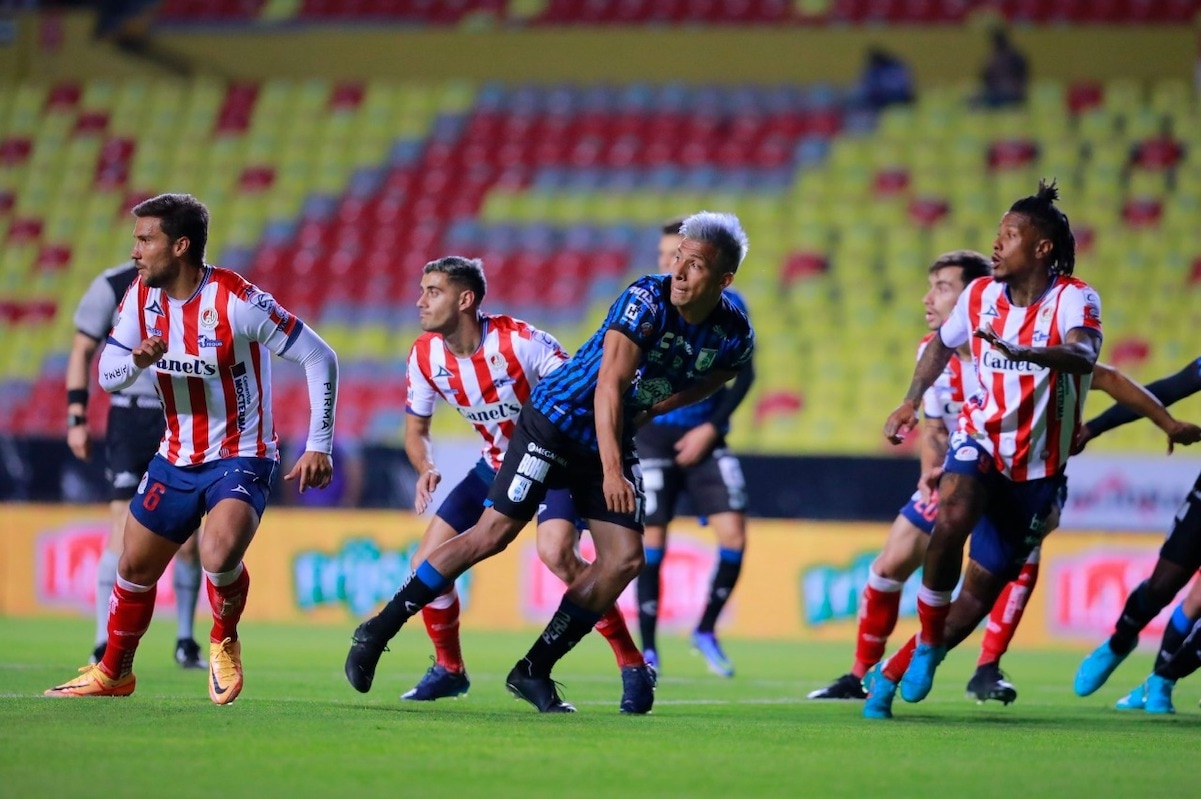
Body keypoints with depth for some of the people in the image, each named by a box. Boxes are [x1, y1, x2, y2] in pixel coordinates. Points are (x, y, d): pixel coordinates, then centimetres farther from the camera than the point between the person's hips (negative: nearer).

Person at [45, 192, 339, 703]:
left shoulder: (238, 302, -21)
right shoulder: (141, 297, -3)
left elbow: (319, 358, -16)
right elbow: (107, 377, 2)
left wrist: (319, 446, -17)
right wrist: (138, 360, -23)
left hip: (240, 458, -6)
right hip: (176, 459, 6)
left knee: (219, 557, -30)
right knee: (134, 569, 11)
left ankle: (224, 640, 1)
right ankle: (114, 672, 34)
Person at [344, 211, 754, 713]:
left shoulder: (733, 336, -7)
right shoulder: (647, 300, -24)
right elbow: (609, 385, -30)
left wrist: (649, 410, 4)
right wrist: (611, 470, -40)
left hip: (614, 440, 6)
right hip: (556, 421, -6)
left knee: (625, 559, -5)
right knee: (494, 533, -12)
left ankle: (533, 671, 5)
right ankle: (378, 631, -4)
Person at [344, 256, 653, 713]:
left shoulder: (518, 340, -26)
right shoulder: (425, 357, -9)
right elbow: (416, 428, 4)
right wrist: (426, 469, -18)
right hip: (496, 465, 6)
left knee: (555, 552, -30)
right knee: (428, 562, -3)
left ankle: (633, 667, -19)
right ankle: (449, 669, 20)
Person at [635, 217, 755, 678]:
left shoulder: (728, 306, -1)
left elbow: (743, 374, 2)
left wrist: (711, 428, -7)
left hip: (705, 437, 1)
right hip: (654, 436, -1)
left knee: (733, 534, -9)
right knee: (651, 540, -5)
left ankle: (706, 630, 12)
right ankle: (647, 649, 6)